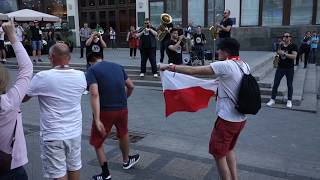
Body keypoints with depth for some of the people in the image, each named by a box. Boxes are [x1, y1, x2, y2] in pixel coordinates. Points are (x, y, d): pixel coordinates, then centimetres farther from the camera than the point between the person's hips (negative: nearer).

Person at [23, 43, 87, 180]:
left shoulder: (42, 77, -16)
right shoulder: (80, 76, -5)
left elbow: (22, 98, -3)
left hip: (52, 136, -4)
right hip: (75, 133, 4)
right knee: (74, 168, 20)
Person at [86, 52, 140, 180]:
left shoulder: (92, 70, -4)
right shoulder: (117, 66, 11)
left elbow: (94, 94, -19)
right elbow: (131, 86, 17)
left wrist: (97, 120, -22)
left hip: (105, 111, -5)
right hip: (122, 108, 5)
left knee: (97, 142, 17)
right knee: (123, 133, 31)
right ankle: (126, 161, 51)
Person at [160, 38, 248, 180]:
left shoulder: (225, 65, -19)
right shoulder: (245, 66, 4)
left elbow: (193, 71, -20)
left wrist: (169, 67, -13)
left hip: (227, 119, -8)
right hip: (241, 118, 9)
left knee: (218, 153, 9)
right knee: (229, 149, 26)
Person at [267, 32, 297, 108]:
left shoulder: (293, 46, -6)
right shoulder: (280, 45, 6)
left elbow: (294, 56, -18)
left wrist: (284, 54, -24)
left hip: (289, 68, -3)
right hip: (280, 68, 4)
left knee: (289, 85, 8)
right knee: (275, 84, 1)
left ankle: (289, 101, 19)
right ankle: (272, 99, 10)